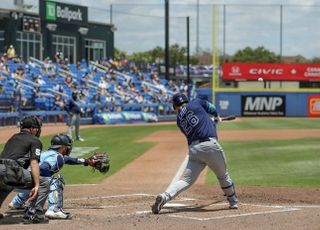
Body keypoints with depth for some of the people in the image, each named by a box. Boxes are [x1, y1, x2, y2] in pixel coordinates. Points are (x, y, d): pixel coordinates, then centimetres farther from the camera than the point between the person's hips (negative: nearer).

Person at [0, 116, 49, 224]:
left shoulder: (13, 137, 30)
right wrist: (36, 185, -11)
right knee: (43, 184, 6)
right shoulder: (35, 141, 8)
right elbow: (34, 162, -5)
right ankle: (34, 214, -6)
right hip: (12, 171, -7)